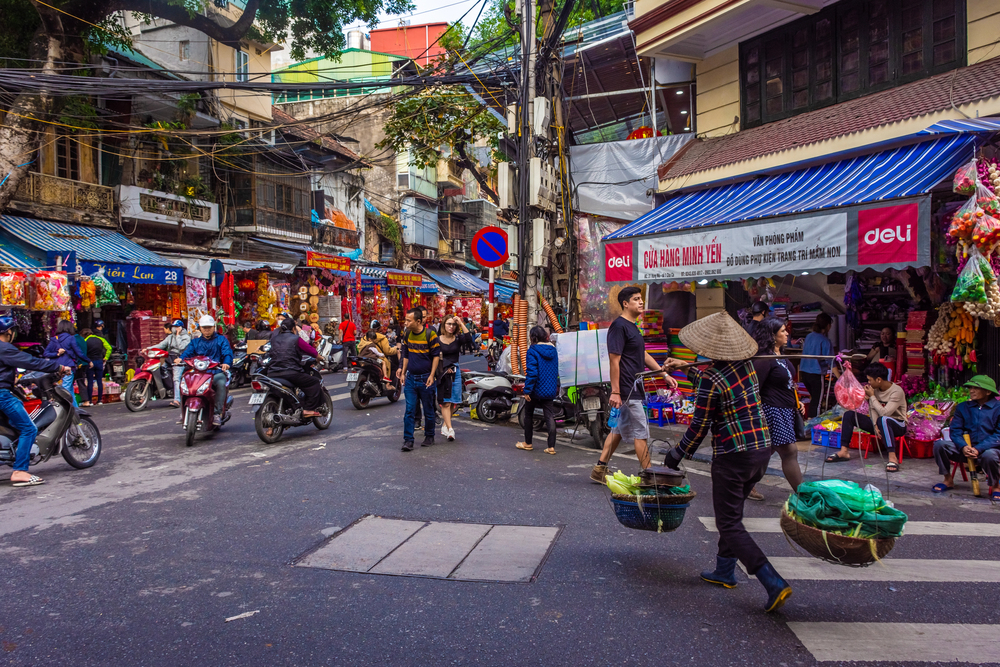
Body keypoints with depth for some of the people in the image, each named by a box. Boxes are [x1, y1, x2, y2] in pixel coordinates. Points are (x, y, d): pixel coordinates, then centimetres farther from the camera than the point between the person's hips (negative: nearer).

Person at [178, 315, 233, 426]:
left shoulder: (221, 340, 12)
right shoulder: (195, 342, 21)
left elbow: (227, 352, -6)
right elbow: (188, 351, 2)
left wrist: (226, 362, -29)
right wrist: (181, 358, -22)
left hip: (216, 372, -3)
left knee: (221, 383, -34)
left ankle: (217, 413, -29)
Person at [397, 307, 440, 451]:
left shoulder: (430, 335, -10)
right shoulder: (407, 335, 5)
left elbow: (436, 356, -6)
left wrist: (431, 376, -12)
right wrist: (403, 372, 11)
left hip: (425, 379, -4)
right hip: (411, 378, 4)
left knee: (428, 411, 8)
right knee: (409, 410, -2)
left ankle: (429, 436, 24)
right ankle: (408, 440, 1)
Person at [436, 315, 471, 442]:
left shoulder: (458, 339, 5)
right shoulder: (437, 340, 0)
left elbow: (468, 338, -16)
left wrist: (461, 323, -14)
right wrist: (443, 369, -7)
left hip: (455, 373, 3)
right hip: (442, 373, -3)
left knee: (453, 402, 6)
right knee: (445, 402, -7)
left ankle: (444, 425, 20)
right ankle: (449, 429, -13)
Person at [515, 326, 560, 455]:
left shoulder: (532, 351, -13)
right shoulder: (553, 350, 7)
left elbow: (531, 372, -19)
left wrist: (527, 390, -16)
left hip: (536, 390, -5)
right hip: (550, 390, 5)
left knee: (529, 415, 13)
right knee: (550, 417, 2)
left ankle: (528, 443, 23)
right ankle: (551, 446, -2)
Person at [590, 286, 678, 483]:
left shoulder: (632, 326, 16)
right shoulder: (619, 326, -15)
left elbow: (643, 355, 23)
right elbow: (614, 360, -19)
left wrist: (665, 374, 20)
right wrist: (615, 392, -22)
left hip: (634, 388, 10)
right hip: (627, 390, -10)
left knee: (620, 429, 15)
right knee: (641, 433, -4)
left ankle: (600, 469, 22)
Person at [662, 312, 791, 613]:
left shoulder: (711, 379, -19)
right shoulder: (747, 364, 3)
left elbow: (700, 426, -14)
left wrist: (678, 453, 1)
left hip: (733, 456, -8)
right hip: (762, 448, 8)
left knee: (729, 523, 1)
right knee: (733, 512, 23)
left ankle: (774, 583, -8)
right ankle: (725, 571, 33)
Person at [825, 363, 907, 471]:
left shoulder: (897, 391, -20)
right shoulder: (874, 389, 0)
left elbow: (884, 413, -29)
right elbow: (872, 410, -3)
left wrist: (872, 396, -20)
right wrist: (875, 425, -21)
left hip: (898, 426, -7)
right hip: (879, 424, 7)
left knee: (883, 420, -42)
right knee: (849, 414, -8)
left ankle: (893, 457, -42)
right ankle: (844, 451, -13)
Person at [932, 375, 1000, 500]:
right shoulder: (963, 407, 8)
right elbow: (955, 430, 3)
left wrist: (978, 449, -24)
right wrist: (963, 447, -18)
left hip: (988, 449, -3)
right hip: (966, 449, 3)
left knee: (989, 456, -39)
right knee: (939, 444, -22)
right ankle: (948, 480, 0)